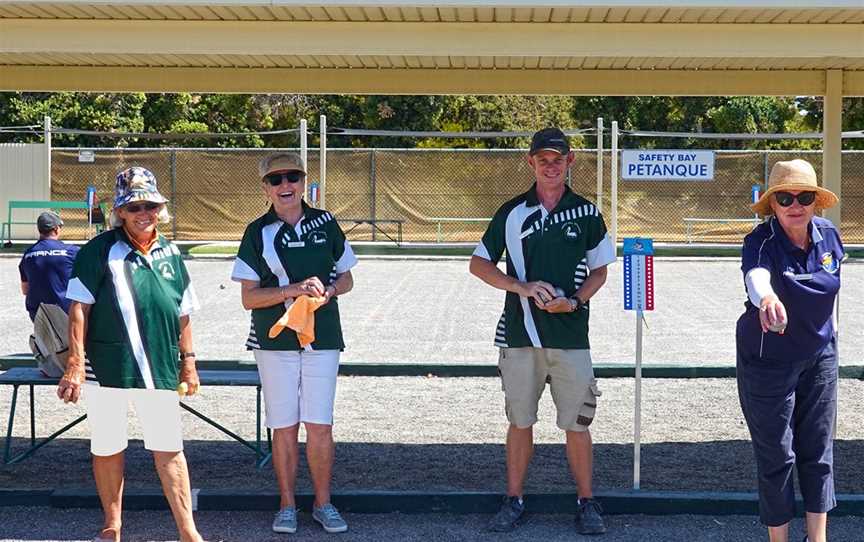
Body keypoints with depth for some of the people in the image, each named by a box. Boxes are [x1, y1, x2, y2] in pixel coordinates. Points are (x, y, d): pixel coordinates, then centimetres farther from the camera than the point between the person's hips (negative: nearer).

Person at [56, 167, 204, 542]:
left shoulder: (170, 253, 11)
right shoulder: (100, 250, -4)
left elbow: (183, 313, 18)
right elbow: (79, 309, -7)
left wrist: (188, 360, 17)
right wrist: (75, 365, -12)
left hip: (159, 367, 3)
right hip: (106, 367, -3)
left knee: (169, 449, 3)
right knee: (107, 449, 9)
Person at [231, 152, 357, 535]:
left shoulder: (325, 224, 7)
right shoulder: (258, 232, 1)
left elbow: (346, 278, 15)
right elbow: (248, 297, -4)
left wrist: (329, 290, -8)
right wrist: (293, 290, -18)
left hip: (322, 338, 1)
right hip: (275, 341, -1)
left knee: (320, 426, 1)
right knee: (284, 427, 3)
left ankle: (323, 504, 14)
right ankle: (287, 506, 15)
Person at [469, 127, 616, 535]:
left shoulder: (586, 214, 4)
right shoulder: (513, 213, 4)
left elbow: (599, 271, 11)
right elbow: (479, 264, 6)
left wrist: (574, 301, -9)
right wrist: (523, 287, -9)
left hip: (571, 336, 0)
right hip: (520, 334, 1)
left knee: (577, 424, 3)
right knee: (520, 422, 8)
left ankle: (586, 503, 15)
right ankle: (514, 501, 19)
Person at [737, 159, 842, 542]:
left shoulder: (828, 235, -6)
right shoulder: (762, 241, -23)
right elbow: (756, 275, -47)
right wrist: (766, 298, -69)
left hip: (820, 356, 5)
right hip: (769, 361, -5)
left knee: (817, 451, 12)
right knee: (777, 456, 3)